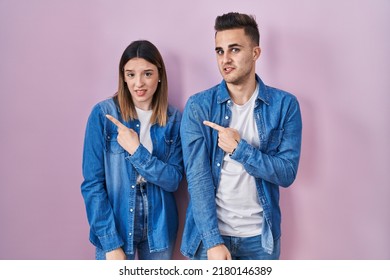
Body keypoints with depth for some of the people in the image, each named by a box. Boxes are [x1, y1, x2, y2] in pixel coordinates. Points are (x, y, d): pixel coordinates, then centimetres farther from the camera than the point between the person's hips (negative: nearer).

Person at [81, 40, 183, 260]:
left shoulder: (174, 119, -3)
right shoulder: (103, 114, -10)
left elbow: (174, 180, -6)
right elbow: (92, 183, -10)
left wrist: (136, 150, -20)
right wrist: (111, 242, -14)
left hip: (159, 228, 3)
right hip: (114, 228, -2)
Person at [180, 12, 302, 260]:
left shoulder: (285, 105, -6)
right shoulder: (198, 106, -7)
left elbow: (287, 173, -9)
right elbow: (197, 176, -11)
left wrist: (239, 148, -20)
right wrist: (212, 240, -16)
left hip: (261, 235, 1)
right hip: (209, 231, -1)